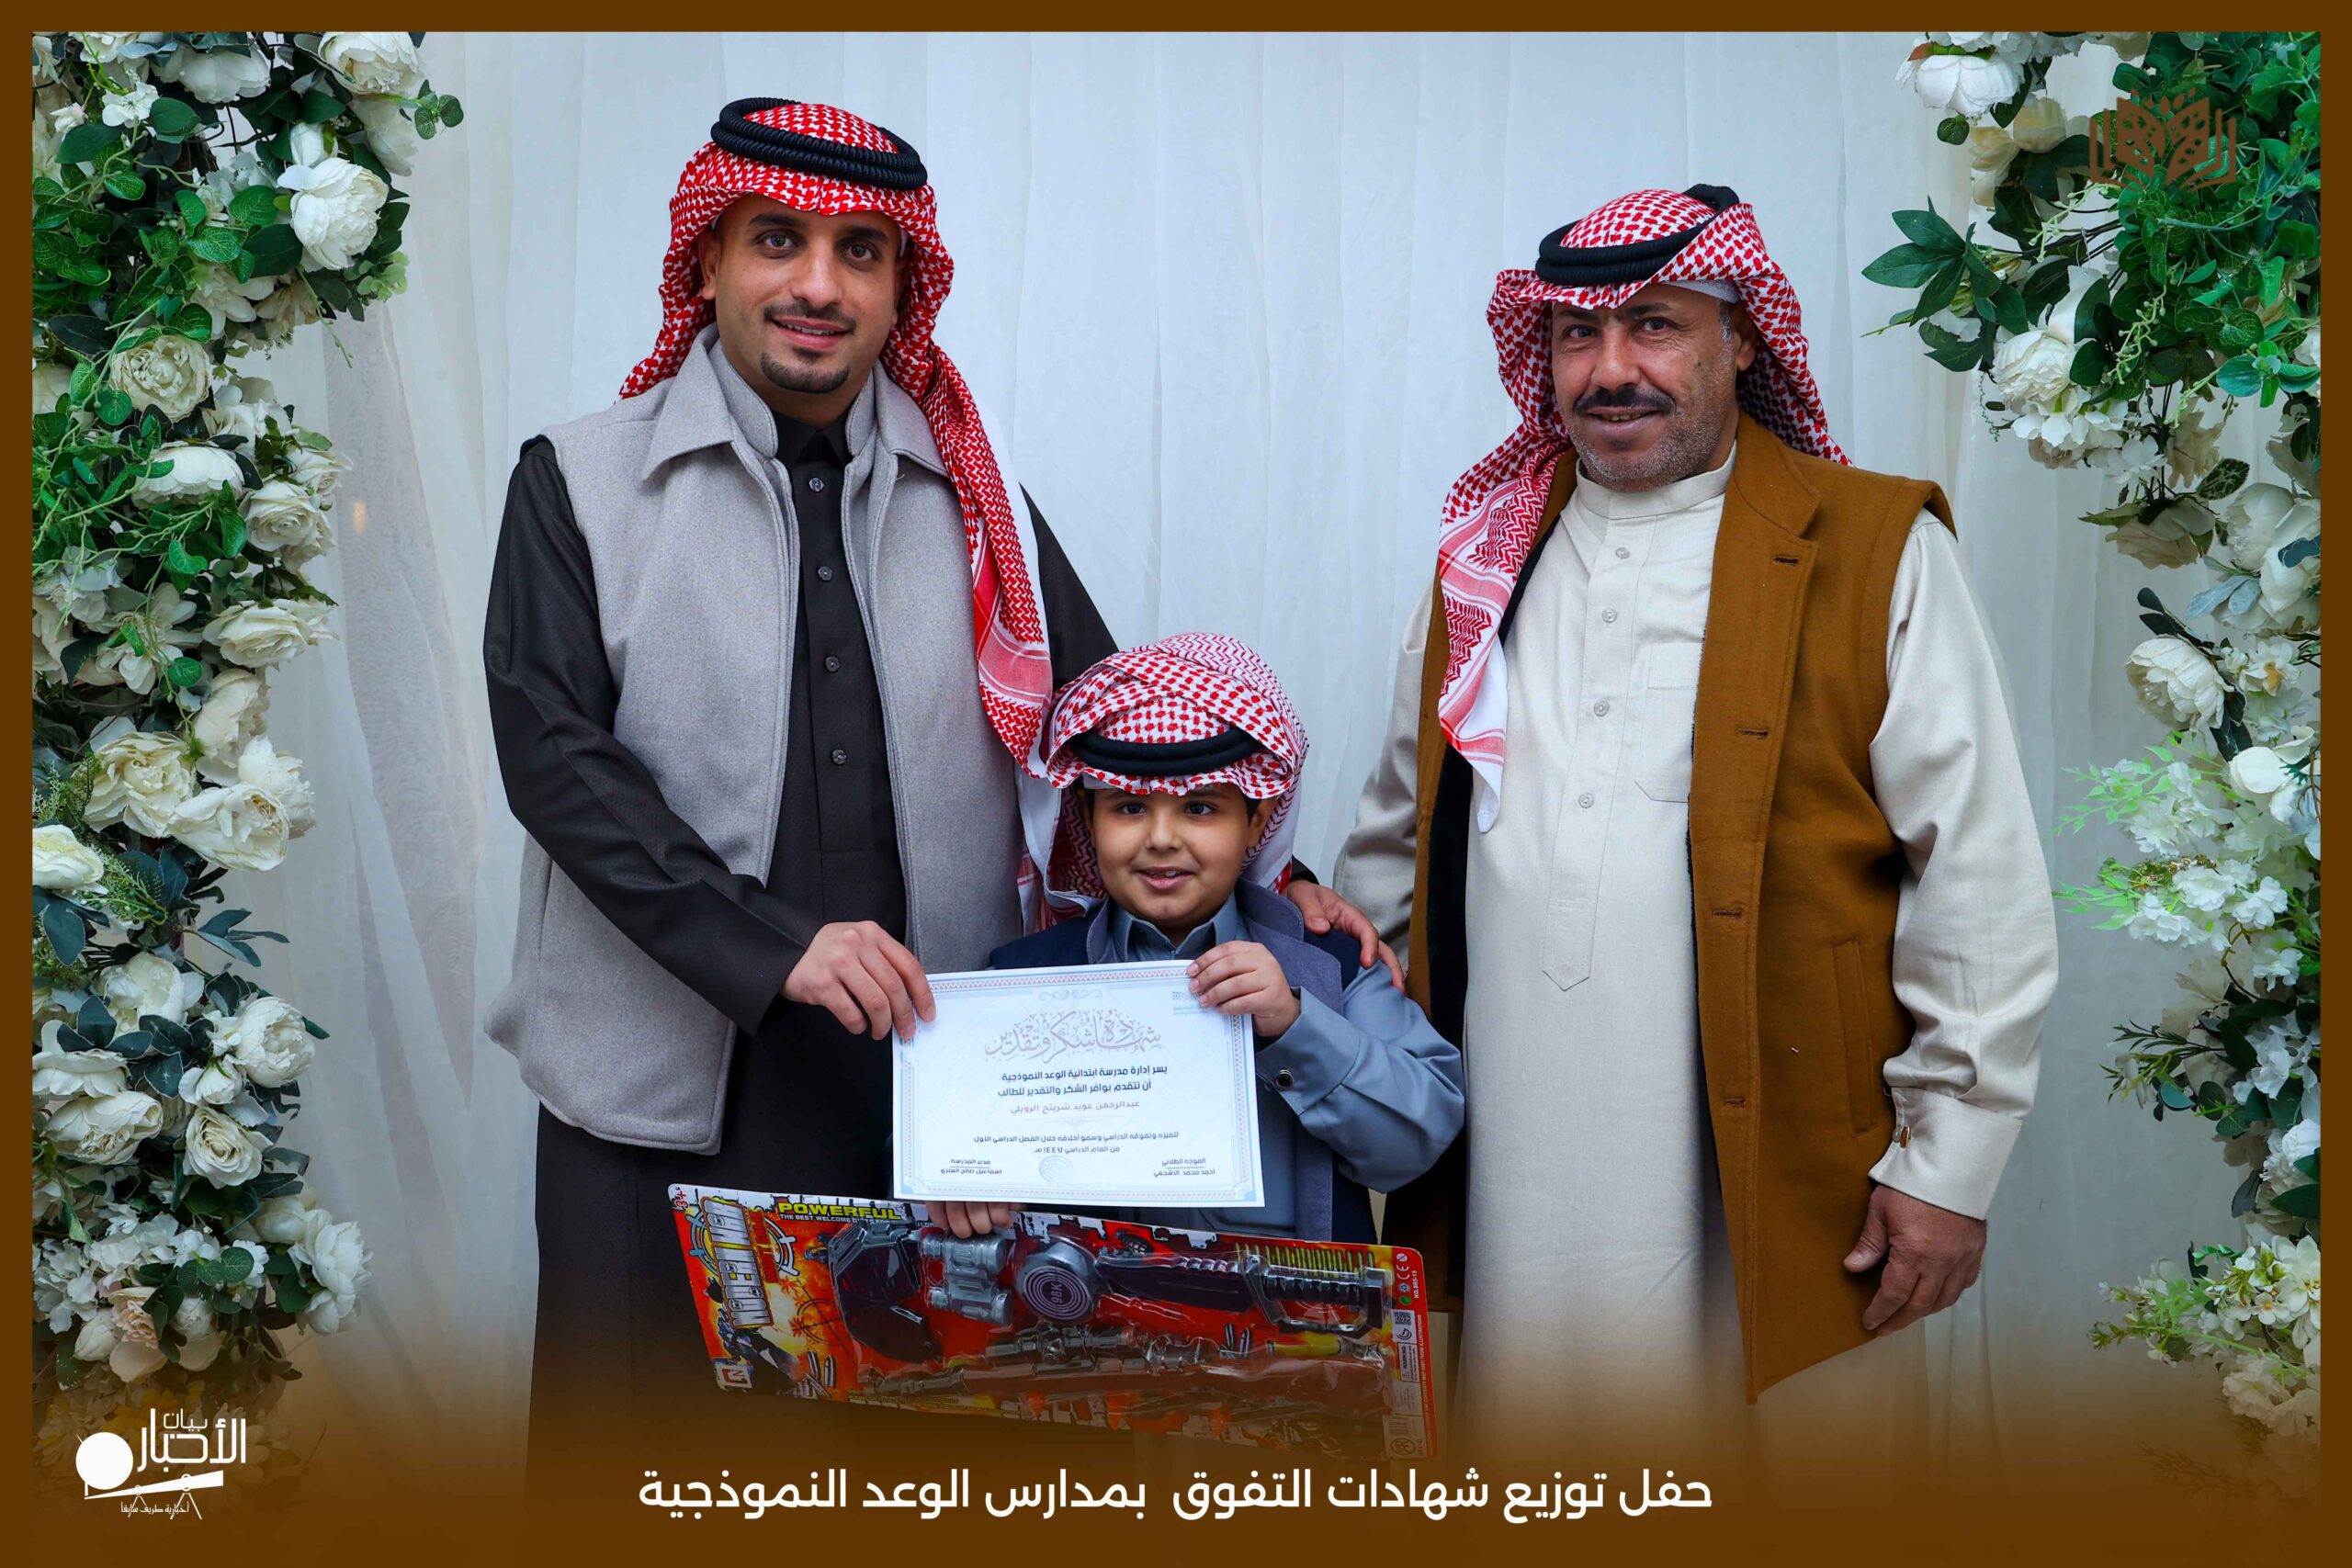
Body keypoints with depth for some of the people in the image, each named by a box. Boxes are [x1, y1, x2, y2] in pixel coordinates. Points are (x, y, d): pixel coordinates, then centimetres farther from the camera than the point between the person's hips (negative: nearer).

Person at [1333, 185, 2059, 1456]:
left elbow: (1982, 881, -4)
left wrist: (1948, 1164, -7)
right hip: (1512, 1192, 4)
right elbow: (1399, 838, 19)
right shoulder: (1487, 556, 12)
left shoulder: (1875, 554, -2)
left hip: (1772, 1194, -3)